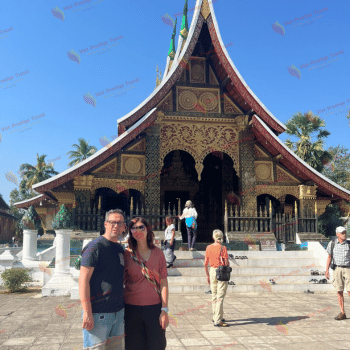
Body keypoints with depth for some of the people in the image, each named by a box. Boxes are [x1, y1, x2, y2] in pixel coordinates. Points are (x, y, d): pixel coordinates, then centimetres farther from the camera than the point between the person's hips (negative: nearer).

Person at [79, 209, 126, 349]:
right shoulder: (95, 247, -11)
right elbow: (83, 280, -16)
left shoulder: (120, 249, 12)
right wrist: (87, 313, -20)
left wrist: (123, 306, 17)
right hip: (98, 313, -7)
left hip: (118, 312, 7)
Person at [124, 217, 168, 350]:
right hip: (132, 308, 0)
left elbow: (163, 283, -1)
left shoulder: (158, 253, 0)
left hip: (154, 308, 0)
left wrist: (164, 310, -6)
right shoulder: (127, 254, -1)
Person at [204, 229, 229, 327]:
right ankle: (217, 321, -5)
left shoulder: (208, 248, 1)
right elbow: (227, 263, -11)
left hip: (212, 271, 5)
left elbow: (205, 264, 5)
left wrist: (207, 276, 17)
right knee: (220, 297, -3)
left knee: (214, 295, 17)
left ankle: (215, 317, 30)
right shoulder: (223, 248, -13)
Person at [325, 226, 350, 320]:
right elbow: (329, 257, 11)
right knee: (339, 291, 3)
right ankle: (342, 313, 11)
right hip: (337, 269, 2)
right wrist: (327, 270, 6)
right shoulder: (332, 244, 4)